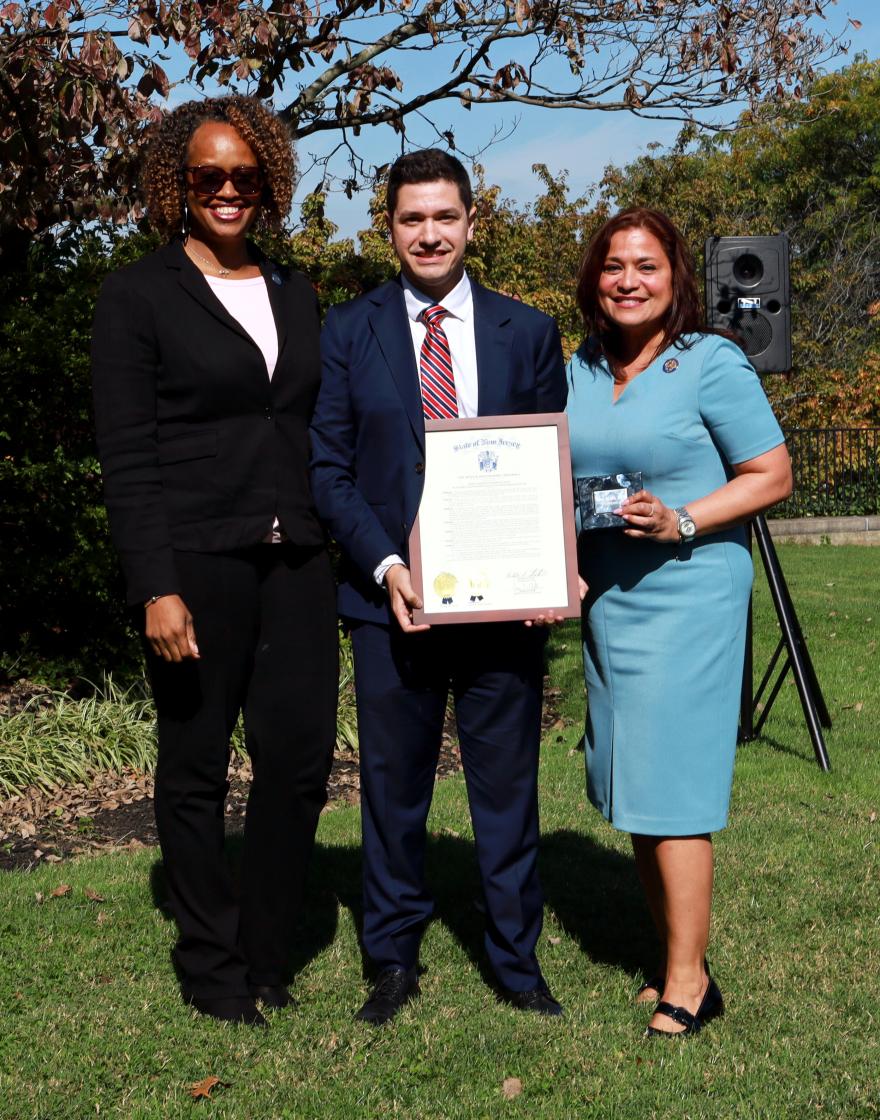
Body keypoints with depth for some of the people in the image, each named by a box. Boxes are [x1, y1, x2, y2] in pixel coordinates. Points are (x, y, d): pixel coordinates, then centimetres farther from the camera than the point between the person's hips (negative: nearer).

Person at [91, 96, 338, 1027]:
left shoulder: (294, 295, 16)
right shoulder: (139, 296, 0)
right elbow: (126, 459, -6)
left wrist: (343, 550, 9)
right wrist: (156, 589, -14)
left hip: (297, 564, 5)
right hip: (198, 565, -4)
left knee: (301, 758, 3)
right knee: (195, 770, 6)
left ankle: (264, 959, 22)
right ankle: (211, 970, 22)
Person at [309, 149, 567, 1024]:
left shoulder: (528, 332, 7)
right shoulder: (348, 331, 4)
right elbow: (328, 468, 1)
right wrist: (383, 566, -13)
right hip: (391, 594, 0)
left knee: (507, 782, 9)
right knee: (392, 786, 10)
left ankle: (516, 961, 25)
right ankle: (394, 960, 26)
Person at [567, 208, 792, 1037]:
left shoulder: (713, 363, -8)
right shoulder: (580, 370, 10)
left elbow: (771, 476, -7)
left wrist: (681, 521, -19)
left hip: (686, 592, -6)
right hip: (604, 598, 7)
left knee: (668, 790, -5)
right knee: (630, 791, 10)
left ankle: (687, 983, 8)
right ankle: (673, 954, 24)